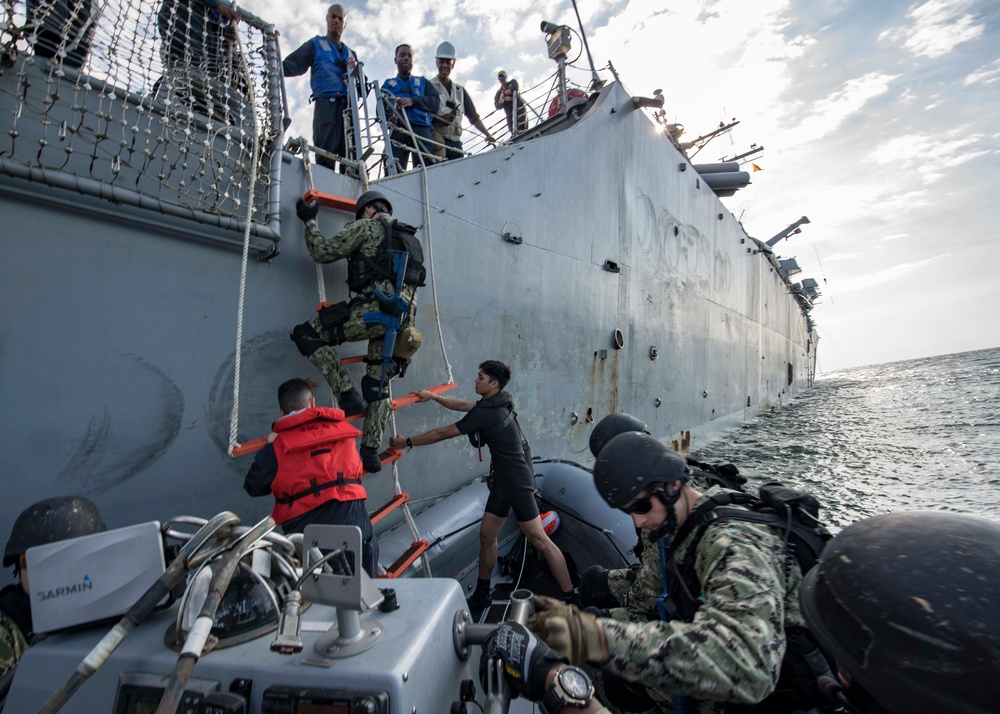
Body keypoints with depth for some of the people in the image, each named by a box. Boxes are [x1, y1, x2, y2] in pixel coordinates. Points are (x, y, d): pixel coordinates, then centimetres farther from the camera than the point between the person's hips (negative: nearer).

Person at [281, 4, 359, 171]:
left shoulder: (351, 53, 31)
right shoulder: (315, 44, 18)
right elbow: (294, 65, 5)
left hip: (348, 106, 4)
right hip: (326, 103, -4)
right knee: (326, 154, -17)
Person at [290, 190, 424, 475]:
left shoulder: (367, 226, 4)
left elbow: (323, 252, 5)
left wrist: (309, 221, 18)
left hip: (376, 308, -8)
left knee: (306, 334, 0)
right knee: (378, 385, 14)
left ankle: (348, 395, -8)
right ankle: (371, 453, 14)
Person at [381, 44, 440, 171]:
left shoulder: (422, 82, 29)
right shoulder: (388, 85, 30)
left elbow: (436, 103, 10)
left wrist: (413, 101, -8)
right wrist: (388, 119, -7)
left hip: (421, 129, 0)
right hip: (398, 130, 0)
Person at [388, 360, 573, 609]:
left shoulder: (486, 413, -20)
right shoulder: (497, 402, 7)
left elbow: (443, 433, -13)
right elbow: (463, 405, 24)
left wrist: (407, 442, -3)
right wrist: (433, 397, 27)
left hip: (517, 483, -10)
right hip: (502, 482, 10)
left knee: (539, 540, -6)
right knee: (486, 535, 13)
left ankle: (569, 597, 2)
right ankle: (482, 595, 26)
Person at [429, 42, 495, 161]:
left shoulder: (460, 90, 21)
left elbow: (474, 117, 20)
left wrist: (488, 135, 8)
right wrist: (439, 119, -17)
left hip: (455, 143, 4)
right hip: (435, 141, -4)